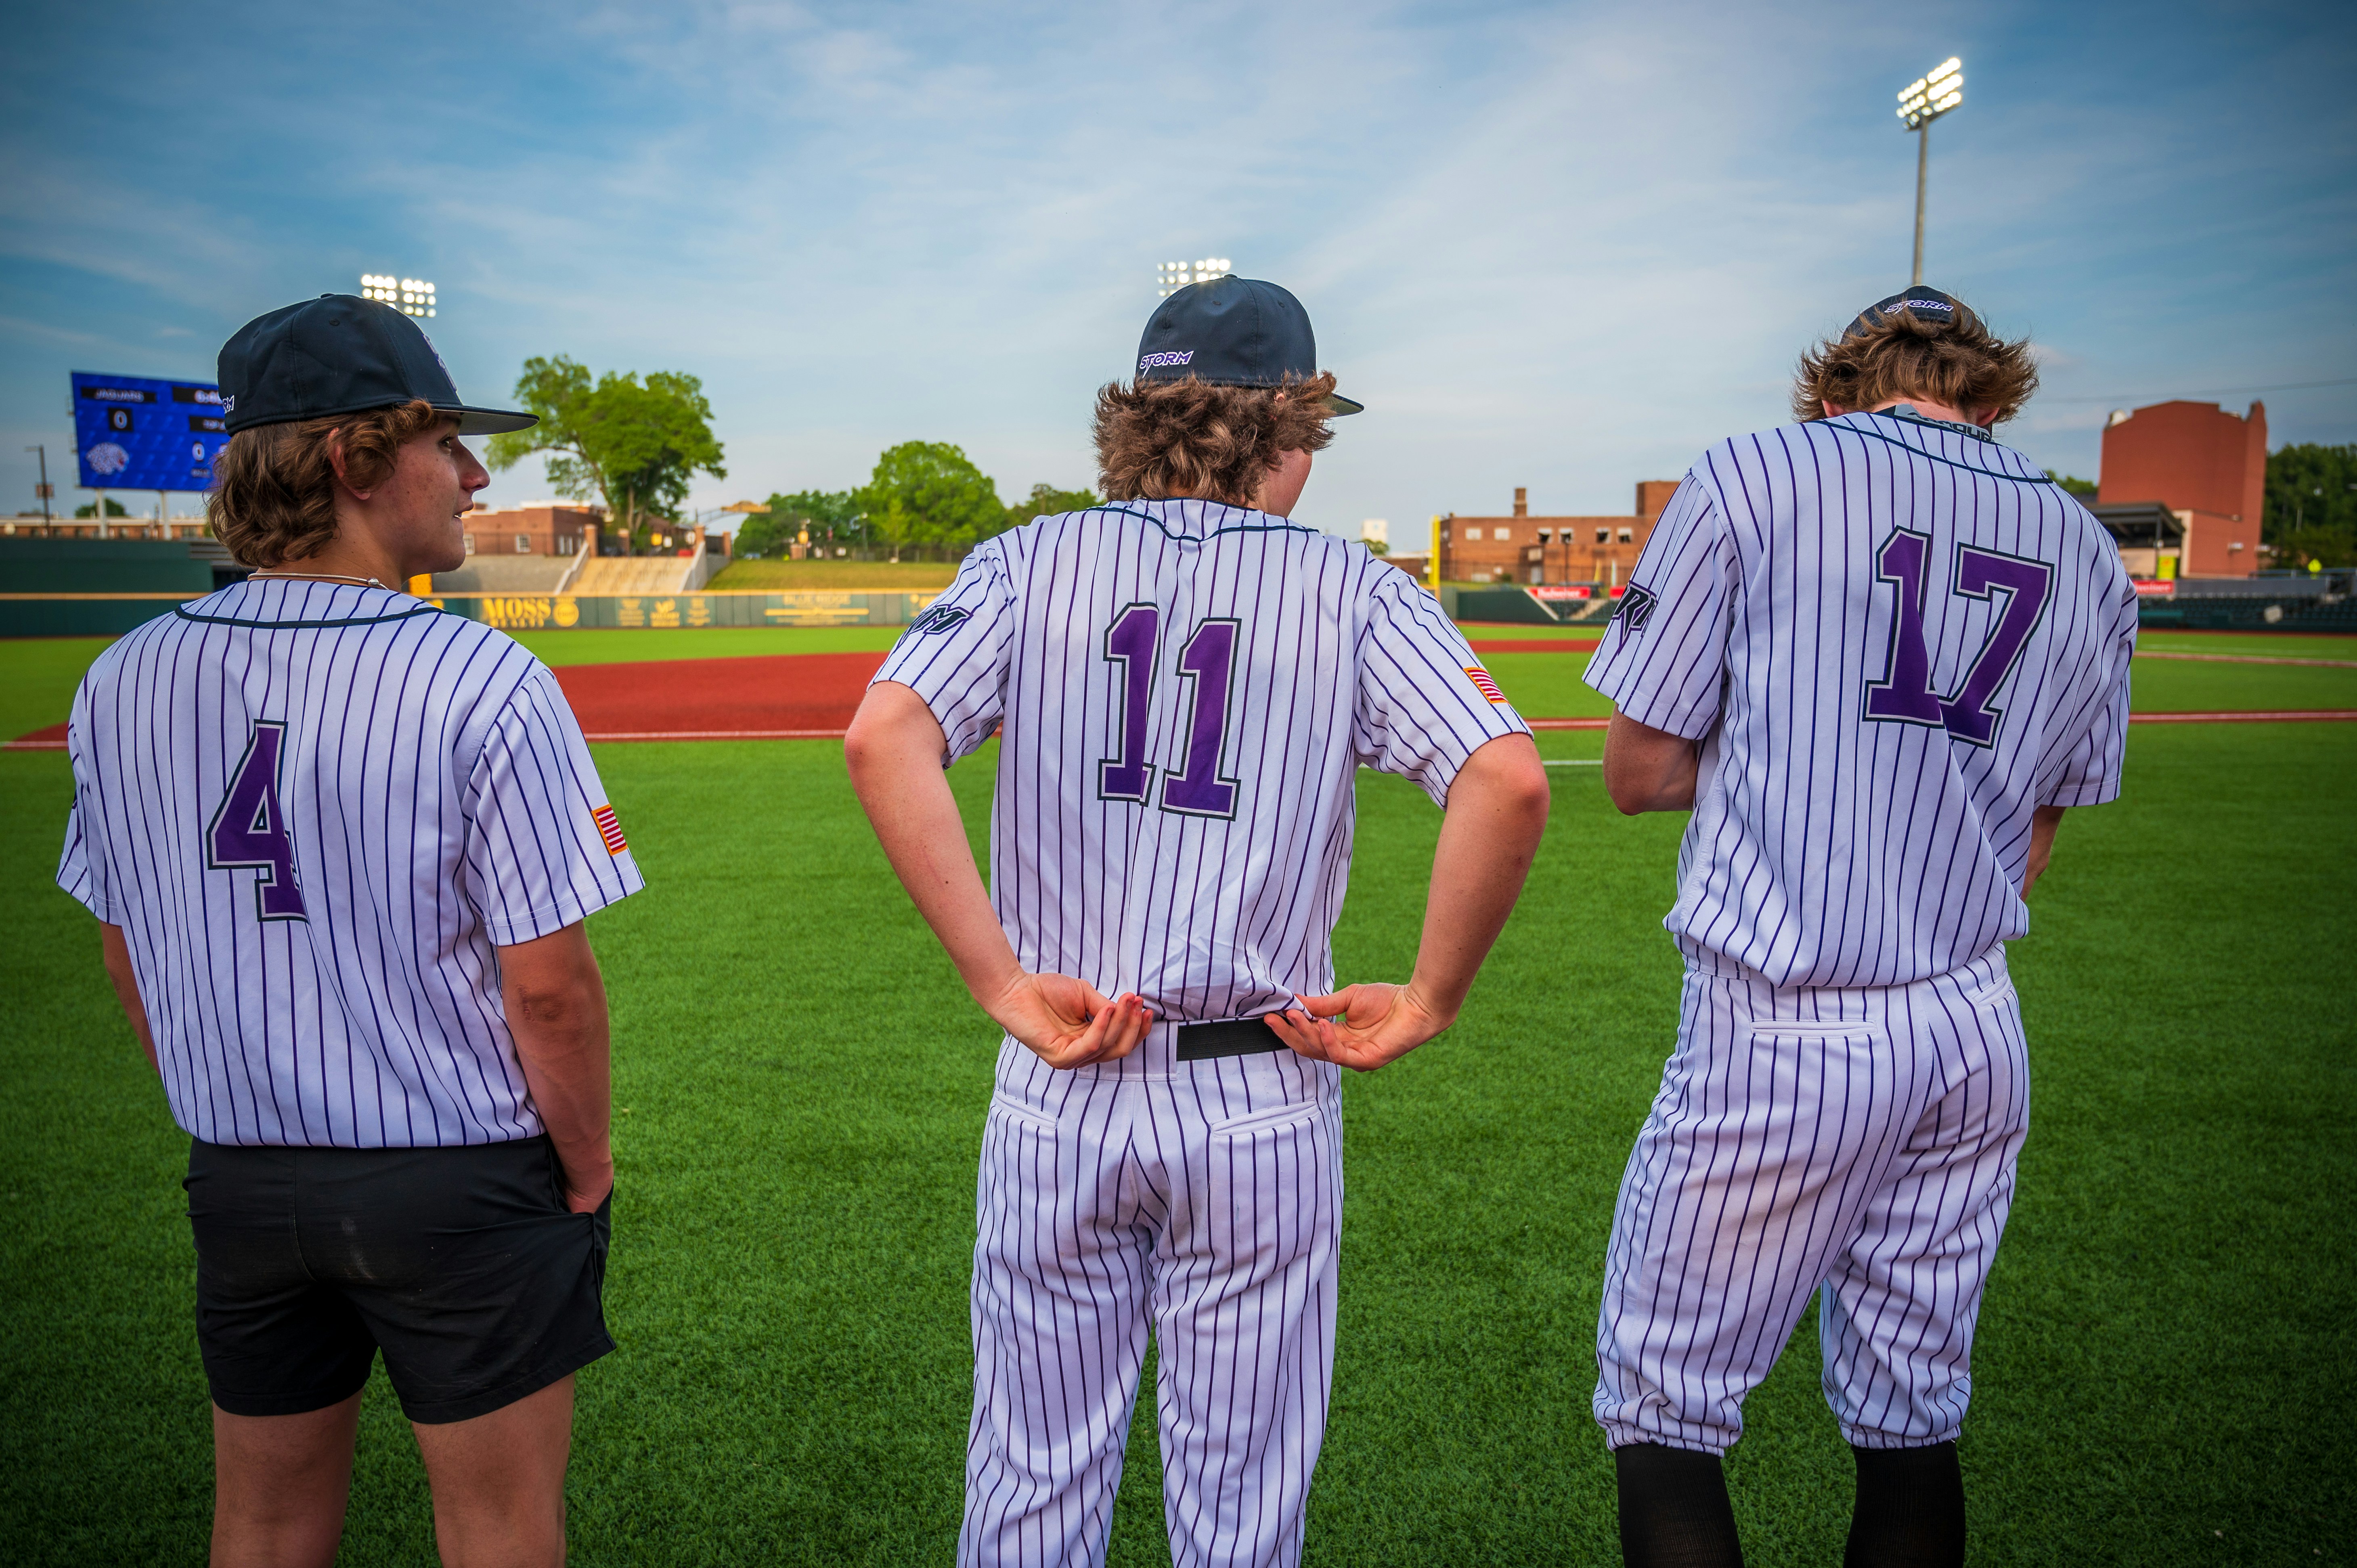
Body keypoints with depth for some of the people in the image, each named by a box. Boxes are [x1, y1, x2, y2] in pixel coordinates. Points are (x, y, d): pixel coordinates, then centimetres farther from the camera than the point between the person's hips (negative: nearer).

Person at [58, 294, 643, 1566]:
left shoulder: (121, 684, -2)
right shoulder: (485, 683, -19)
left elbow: (126, 954, 8)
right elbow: (549, 988, -18)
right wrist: (587, 1172, -2)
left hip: (235, 1179, 5)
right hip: (464, 1181, -5)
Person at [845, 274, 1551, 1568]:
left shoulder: (1032, 561, 2)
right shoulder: (1352, 588, 0)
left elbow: (883, 740, -15)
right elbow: (1510, 783, -15)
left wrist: (1003, 987, -13)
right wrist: (1428, 1004, -4)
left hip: (1056, 1090, 1)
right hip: (1262, 1104, -1)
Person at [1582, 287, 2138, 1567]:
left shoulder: (1751, 477, -4)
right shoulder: (2087, 550, 12)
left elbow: (1639, 771, -4)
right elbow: (2032, 839, 14)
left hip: (1782, 1032, -6)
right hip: (1978, 1034, 6)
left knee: (1661, 1410, 5)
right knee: (1914, 1417, 17)